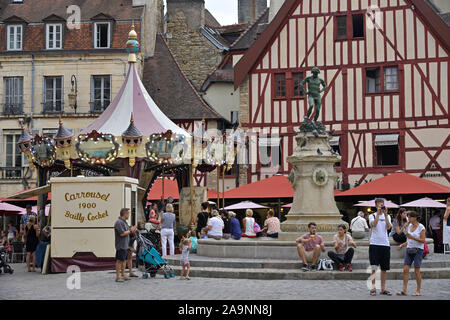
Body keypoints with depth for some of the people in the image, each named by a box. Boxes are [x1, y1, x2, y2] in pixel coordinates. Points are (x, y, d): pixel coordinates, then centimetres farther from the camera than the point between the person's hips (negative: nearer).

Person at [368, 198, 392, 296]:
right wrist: (378, 213, -21)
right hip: (374, 244, -3)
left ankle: (383, 289, 13)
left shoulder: (387, 216, 12)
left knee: (384, 268, 7)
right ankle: (373, 288, -3)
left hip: (385, 244, 4)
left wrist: (385, 215, -14)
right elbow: (374, 224, -17)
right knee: (374, 267, -6)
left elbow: (388, 227, -6)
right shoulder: (372, 216, 4)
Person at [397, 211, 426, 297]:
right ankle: (404, 290, -2)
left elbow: (423, 240, -13)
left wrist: (412, 237, -21)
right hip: (409, 249, 6)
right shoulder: (409, 226, 12)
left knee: (416, 271, -3)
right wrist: (403, 245, 11)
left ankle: (418, 291, 7)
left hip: (418, 250, -6)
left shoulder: (421, 227, -8)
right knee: (405, 270, -3)